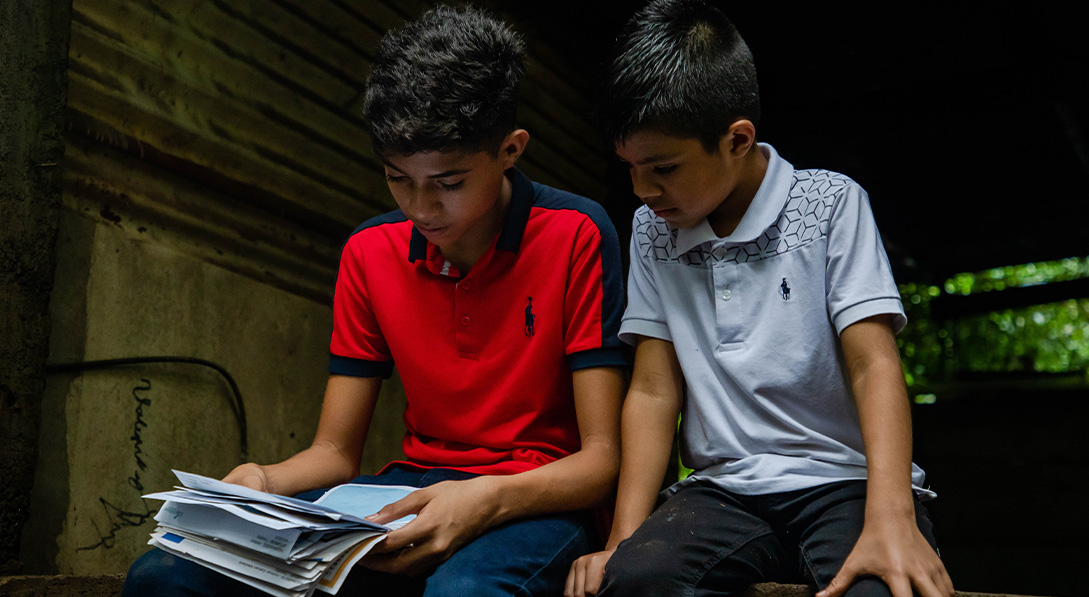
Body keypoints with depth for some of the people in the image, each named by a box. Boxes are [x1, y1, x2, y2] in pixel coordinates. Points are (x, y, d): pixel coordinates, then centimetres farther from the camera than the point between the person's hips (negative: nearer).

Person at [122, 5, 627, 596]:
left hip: (534, 500, -4)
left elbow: (601, 459, -11)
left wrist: (486, 499, -29)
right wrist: (259, 483, -14)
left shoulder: (575, 236, -10)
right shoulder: (370, 252, 6)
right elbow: (335, 453, 8)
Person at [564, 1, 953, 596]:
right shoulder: (651, 229, 10)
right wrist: (625, 538, -7)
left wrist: (891, 521, -23)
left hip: (843, 480, -2)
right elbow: (654, 390, 6)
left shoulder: (830, 203, 0)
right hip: (722, 489, 3)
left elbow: (873, 367, -7)